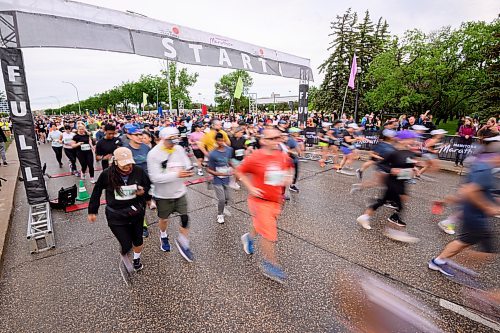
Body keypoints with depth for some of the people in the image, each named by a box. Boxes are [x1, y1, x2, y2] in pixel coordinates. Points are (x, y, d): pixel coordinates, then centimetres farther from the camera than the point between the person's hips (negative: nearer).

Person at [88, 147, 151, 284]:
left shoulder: (138, 172, -14)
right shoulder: (107, 174, -16)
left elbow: (149, 186, 3)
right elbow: (96, 192, -1)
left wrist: (144, 192, -19)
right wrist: (92, 211, 7)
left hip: (136, 213, 2)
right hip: (116, 216, -2)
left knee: (138, 240, 19)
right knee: (126, 245, -5)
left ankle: (136, 260, 52)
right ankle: (124, 261, 32)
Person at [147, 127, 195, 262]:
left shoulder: (180, 149, -7)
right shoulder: (153, 154, -19)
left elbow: (188, 166, -1)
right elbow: (155, 177, -24)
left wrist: (186, 172, -24)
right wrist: (176, 175, -31)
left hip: (180, 192, 3)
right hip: (163, 194, -2)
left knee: (185, 219, 4)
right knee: (164, 219, 20)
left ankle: (182, 242, 30)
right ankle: (163, 237, 52)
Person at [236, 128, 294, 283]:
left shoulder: (283, 157, -2)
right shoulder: (255, 157, -17)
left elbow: (289, 168, 19)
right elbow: (240, 172, -5)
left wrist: (288, 178, -1)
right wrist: (251, 188, -13)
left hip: (276, 200, 6)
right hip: (260, 200, -6)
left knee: (262, 226, 25)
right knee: (269, 234, -1)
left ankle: (248, 237, 58)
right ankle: (270, 265, 22)